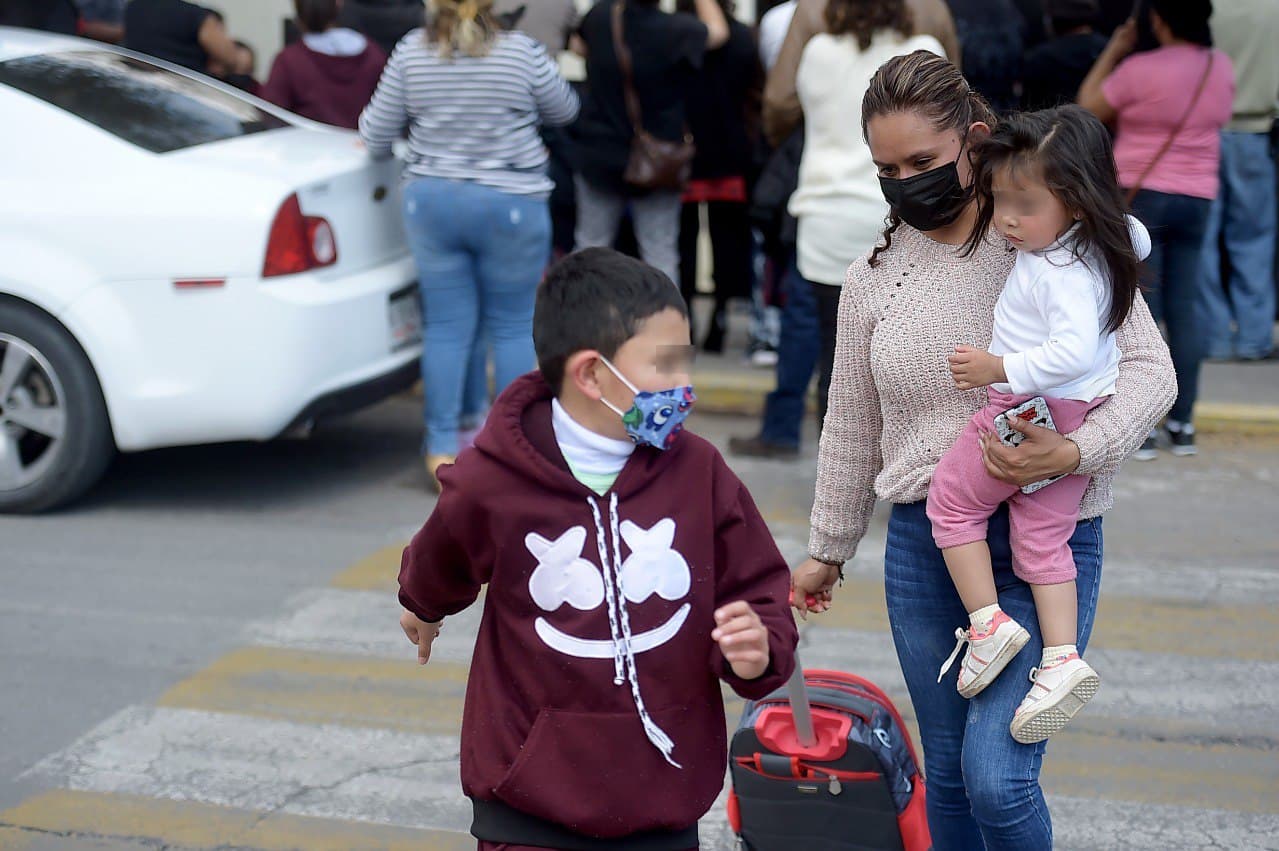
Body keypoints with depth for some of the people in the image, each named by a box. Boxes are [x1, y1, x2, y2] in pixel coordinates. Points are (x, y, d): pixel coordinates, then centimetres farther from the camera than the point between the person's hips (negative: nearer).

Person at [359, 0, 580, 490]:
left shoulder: (412, 51, -3)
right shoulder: (522, 53, -9)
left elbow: (377, 134, 1)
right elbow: (564, 110, 7)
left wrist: (371, 140, 25)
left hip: (431, 200, 2)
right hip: (510, 205, -2)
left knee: (447, 325, 8)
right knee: (513, 325, 8)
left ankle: (443, 448, 11)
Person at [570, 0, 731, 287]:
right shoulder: (675, 29, -20)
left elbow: (582, 47, 14)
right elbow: (717, 31, 1)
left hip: (598, 153, 3)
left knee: (590, 245, 12)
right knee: (660, 253, 5)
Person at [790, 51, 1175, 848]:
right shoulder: (874, 277, 7)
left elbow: (1149, 368, -9)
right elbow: (852, 431, 16)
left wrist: (1075, 452, -25)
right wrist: (827, 551, 23)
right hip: (923, 543, 4)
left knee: (996, 777, -14)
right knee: (948, 777, 13)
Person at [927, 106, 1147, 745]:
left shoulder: (1063, 271, -24)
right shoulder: (1103, 241, 4)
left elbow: (1075, 350, -36)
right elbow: (1137, 236, 27)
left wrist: (999, 368, -29)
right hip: (1074, 421, 9)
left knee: (951, 499, 8)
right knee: (1042, 541, 9)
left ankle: (989, 624, 4)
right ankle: (1062, 660, 4)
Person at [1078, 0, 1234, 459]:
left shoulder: (1140, 69, -16)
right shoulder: (1222, 67, 3)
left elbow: (1088, 107, -1)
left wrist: (1114, 48, 6)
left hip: (1141, 195, -5)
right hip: (1197, 198, 5)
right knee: (1185, 311, 9)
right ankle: (1182, 425, 13)